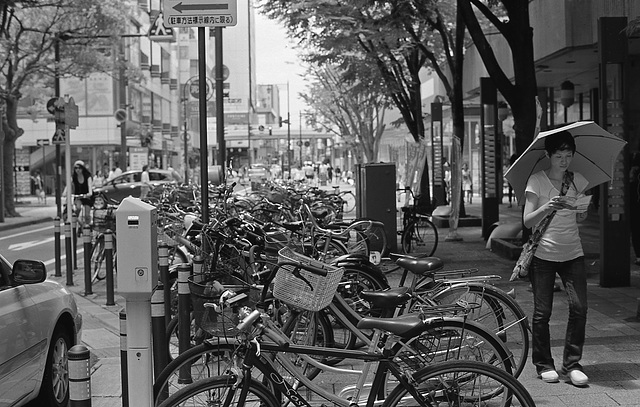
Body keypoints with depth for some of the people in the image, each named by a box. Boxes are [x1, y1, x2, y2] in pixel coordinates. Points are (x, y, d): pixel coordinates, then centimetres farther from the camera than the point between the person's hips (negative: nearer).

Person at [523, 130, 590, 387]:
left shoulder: (577, 181, 7)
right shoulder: (537, 181, -4)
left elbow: (579, 219, 12)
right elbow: (527, 221, -12)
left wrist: (582, 213, -11)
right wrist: (547, 207, -30)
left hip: (572, 254, 3)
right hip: (543, 254, -3)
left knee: (579, 308, -8)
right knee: (542, 312, -1)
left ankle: (572, 364, 2)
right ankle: (544, 364, 13)